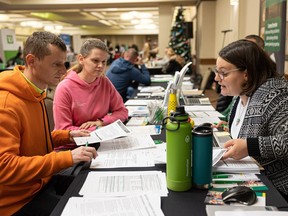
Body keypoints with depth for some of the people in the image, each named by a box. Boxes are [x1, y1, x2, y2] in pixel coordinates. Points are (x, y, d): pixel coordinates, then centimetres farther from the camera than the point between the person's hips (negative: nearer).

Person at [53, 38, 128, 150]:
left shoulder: (105, 83, 1)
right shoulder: (64, 88, -13)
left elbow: (122, 112, 5)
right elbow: (63, 130, -13)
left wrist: (101, 122, -12)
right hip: (70, 148, -5)